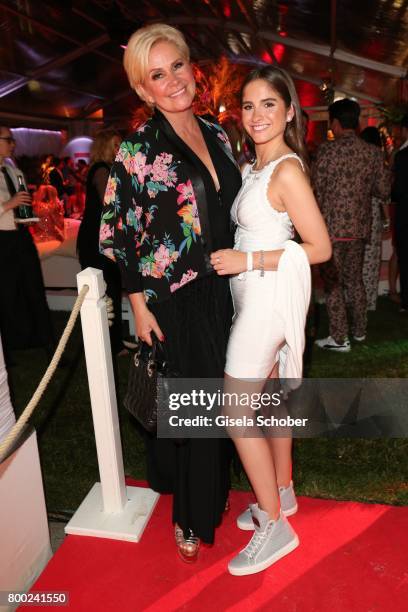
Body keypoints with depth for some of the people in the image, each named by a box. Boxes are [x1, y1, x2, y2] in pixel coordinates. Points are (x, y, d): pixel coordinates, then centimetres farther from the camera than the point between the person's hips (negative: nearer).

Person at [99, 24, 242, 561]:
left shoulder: (216, 133, 9)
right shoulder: (138, 148, -9)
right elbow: (117, 232, -9)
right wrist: (138, 304, -11)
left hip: (222, 291, 6)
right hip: (174, 300, -6)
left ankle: (213, 490, 44)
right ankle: (189, 518, 30)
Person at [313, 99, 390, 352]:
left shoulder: (327, 150, -11)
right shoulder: (373, 152, 2)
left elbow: (316, 191, -11)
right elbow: (384, 191, 5)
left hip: (332, 227, -5)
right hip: (360, 227, 5)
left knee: (333, 284, 4)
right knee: (355, 279, 20)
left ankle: (339, 338, 10)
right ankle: (360, 330, 31)